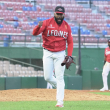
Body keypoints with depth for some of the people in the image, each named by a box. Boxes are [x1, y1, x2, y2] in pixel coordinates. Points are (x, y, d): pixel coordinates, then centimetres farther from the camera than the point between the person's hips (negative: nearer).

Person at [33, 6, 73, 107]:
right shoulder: (47, 23, -5)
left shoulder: (67, 26, 3)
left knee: (59, 77, -4)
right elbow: (35, 33, -17)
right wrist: (39, 26, -41)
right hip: (48, 53, 0)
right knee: (47, 77, 0)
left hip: (60, 54, 0)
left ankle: (60, 101, -5)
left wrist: (69, 56, -5)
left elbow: (70, 42, 7)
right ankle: (59, 86, 31)